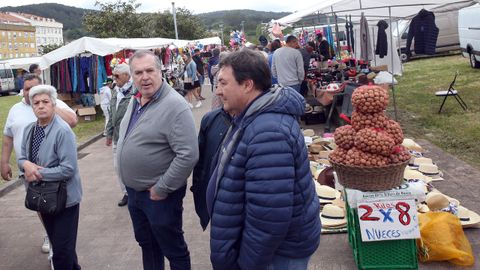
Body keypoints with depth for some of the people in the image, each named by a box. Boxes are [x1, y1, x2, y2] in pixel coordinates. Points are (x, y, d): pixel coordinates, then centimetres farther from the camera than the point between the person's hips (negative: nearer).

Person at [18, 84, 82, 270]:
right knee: (55, 242, 22)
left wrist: (38, 174, -20)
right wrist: (26, 164, -13)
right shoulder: (29, 129, 4)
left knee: (62, 248, -1)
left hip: (64, 197, -8)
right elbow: (22, 158, 10)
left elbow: (67, 169, -24)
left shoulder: (63, 131, -21)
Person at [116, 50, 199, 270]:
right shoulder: (135, 101, 5)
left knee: (173, 250, 10)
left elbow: (189, 155, -28)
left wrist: (162, 189, -21)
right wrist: (131, 184, 13)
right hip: (133, 191, 8)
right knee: (146, 243, 24)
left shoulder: (174, 106, -22)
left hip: (159, 195, -8)